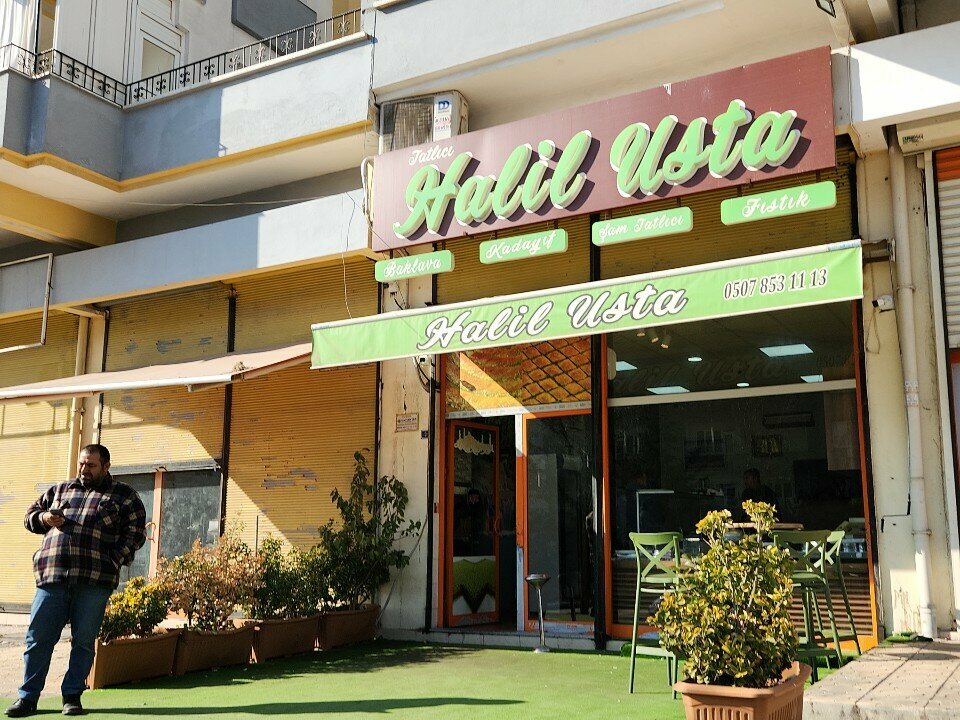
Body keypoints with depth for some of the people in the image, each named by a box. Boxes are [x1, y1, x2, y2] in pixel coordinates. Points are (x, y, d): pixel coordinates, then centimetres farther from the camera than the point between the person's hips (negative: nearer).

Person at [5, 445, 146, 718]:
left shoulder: (123, 495, 10)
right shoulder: (60, 490, 21)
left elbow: (135, 531, 4)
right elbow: (30, 515, 28)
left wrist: (115, 561, -7)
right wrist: (44, 518, 5)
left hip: (93, 581, -3)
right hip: (52, 575, 3)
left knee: (84, 641, 3)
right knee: (38, 637, 3)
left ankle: (72, 696, 15)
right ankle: (28, 697, 13)